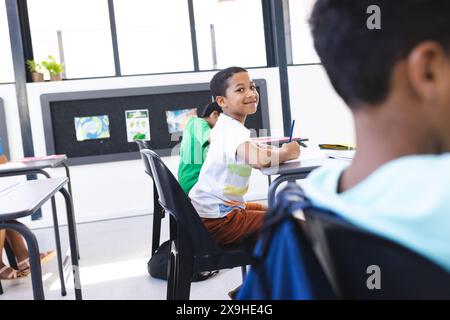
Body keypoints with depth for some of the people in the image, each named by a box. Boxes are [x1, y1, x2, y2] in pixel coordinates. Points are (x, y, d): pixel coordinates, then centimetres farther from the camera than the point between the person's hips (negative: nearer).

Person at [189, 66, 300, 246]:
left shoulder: (227, 125, 8)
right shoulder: (233, 130, -21)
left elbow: (253, 150, 22)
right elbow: (258, 160, -39)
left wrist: (278, 150, 4)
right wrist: (286, 153, -20)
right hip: (217, 220, -10)